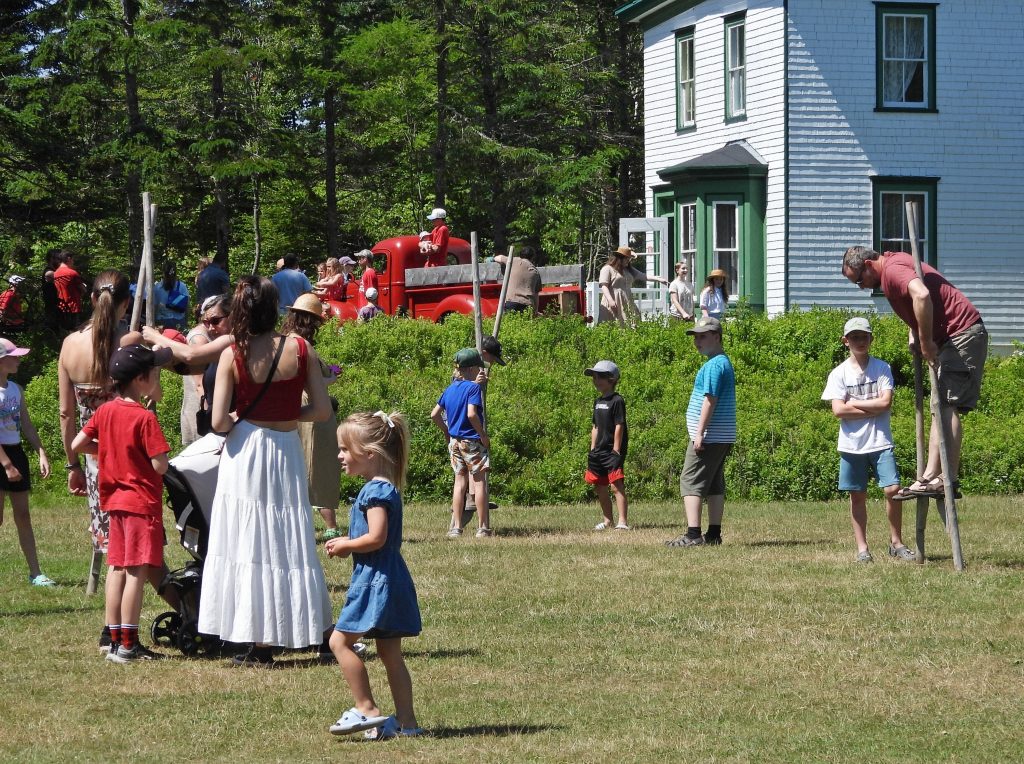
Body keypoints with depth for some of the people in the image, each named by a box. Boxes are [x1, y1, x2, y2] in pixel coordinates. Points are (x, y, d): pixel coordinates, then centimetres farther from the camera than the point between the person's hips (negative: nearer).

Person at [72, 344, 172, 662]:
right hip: (142, 501, -8)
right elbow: (160, 466, -19)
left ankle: (114, 639, 15)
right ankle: (128, 645, -6)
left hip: (115, 500, 8)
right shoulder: (145, 417, -16)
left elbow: (76, 445, 9)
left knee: (117, 568, 12)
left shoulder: (105, 411, 5)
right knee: (136, 572, -5)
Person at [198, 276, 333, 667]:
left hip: (245, 453, -2)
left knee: (247, 543, 3)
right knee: (286, 543, 9)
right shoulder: (301, 350, -4)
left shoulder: (233, 356, -8)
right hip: (287, 451, 2)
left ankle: (257, 642, 0)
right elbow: (322, 410, -1)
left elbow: (219, 422, -11)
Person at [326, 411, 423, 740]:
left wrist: (345, 544, -10)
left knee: (340, 640, -6)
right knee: (390, 652, 10)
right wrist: (346, 546, 11)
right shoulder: (382, 488, 15)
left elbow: (376, 538, -25)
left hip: (376, 579, -10)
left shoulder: (377, 491, -16)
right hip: (385, 579, 10)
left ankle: (367, 709, -5)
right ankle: (406, 722, 10)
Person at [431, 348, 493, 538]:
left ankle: (455, 527, 8)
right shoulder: (473, 388, -12)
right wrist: (483, 435, -14)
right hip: (472, 441, -6)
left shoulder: (450, 389, 9)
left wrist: (446, 431, 20)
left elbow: (434, 415, 9)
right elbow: (471, 414, -24)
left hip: (455, 442, 6)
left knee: (460, 482, 11)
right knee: (479, 482, 0)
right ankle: (483, 528, 1)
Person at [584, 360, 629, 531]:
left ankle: (622, 521, -18)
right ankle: (607, 520, 25)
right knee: (600, 488, 13)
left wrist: (616, 451, -17)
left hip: (613, 451, -9)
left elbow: (619, 426, -14)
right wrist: (593, 449, 15)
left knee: (616, 485, -15)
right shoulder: (598, 401, 14)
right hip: (599, 451, 9)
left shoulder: (617, 401, -10)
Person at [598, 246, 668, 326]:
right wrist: (610, 300, -21)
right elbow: (604, 286, -9)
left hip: (627, 304, 7)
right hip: (613, 305, -7)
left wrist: (658, 279, 7)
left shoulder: (629, 270, 21)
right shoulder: (607, 269, -1)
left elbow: (643, 276, 17)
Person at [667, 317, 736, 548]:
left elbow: (710, 399, -22)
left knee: (690, 483, -9)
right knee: (715, 485, 12)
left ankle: (693, 535, -16)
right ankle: (713, 534, 13)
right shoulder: (724, 362, 18)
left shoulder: (714, 365, -15)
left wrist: (699, 433, -23)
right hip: (723, 438, 10)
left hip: (709, 436, -10)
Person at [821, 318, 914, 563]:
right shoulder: (839, 374, 2)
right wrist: (873, 408, -10)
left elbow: (886, 402, -9)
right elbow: (838, 410, -9)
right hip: (852, 444, 1)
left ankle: (896, 542, 4)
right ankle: (862, 547, 12)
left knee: (892, 489, -9)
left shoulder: (881, 368, 3)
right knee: (857, 495, 5)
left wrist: (854, 404, -8)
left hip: (880, 442, 0)